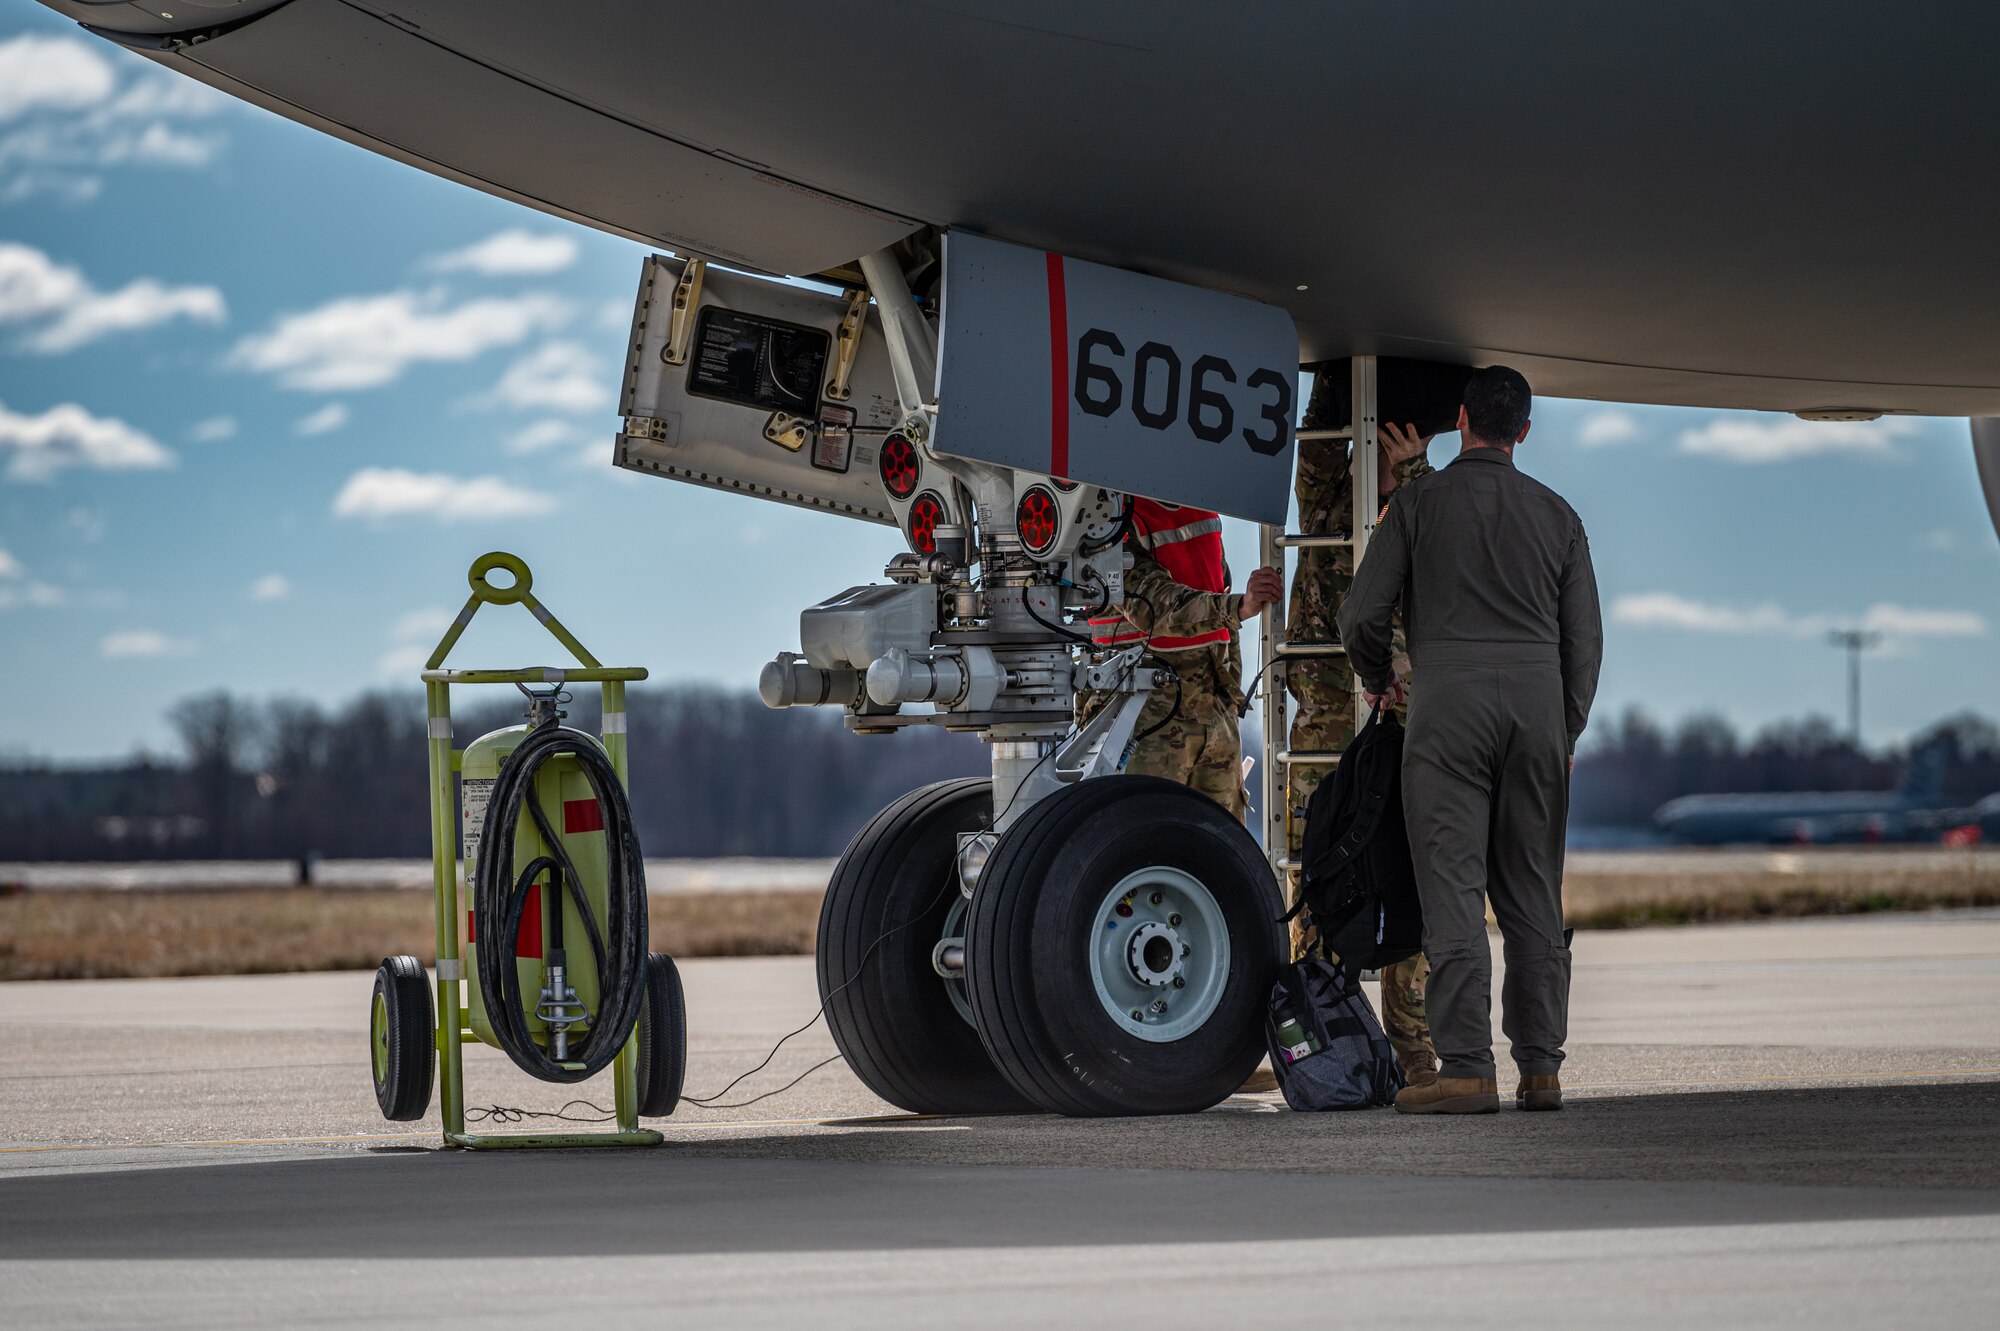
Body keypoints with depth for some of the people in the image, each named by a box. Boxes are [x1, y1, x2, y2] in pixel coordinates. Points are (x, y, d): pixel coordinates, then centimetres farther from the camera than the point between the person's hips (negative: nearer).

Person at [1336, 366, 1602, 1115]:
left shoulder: (1419, 503, 2)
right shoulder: (1555, 513, 12)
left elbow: (1363, 614, -1)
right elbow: (1585, 636, 12)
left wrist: (1377, 681, 19)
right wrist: (1568, 730, 22)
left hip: (1450, 701, -3)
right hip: (1538, 702, 4)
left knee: (1454, 889, -6)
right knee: (1533, 894, 8)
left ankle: (1466, 1069, -12)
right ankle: (1540, 1067, 6)